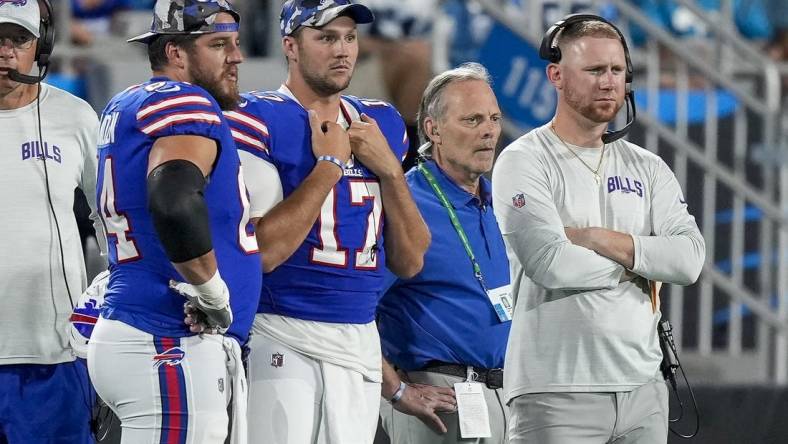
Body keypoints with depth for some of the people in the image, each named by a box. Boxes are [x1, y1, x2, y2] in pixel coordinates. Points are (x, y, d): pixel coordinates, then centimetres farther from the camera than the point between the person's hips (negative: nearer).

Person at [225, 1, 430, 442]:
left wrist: (389, 169, -1)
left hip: (360, 345, 6)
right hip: (281, 343, -6)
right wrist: (330, 165, -12)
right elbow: (260, 252, -17)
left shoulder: (382, 124, 14)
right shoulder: (260, 123, -7)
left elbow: (410, 261, 12)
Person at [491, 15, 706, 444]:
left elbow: (689, 259, -1)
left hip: (643, 387, 5)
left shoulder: (647, 168, 14)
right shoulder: (524, 162, -3)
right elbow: (548, 262, -17)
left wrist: (597, 239, -10)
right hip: (556, 392, -5)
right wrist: (634, 264, -2)